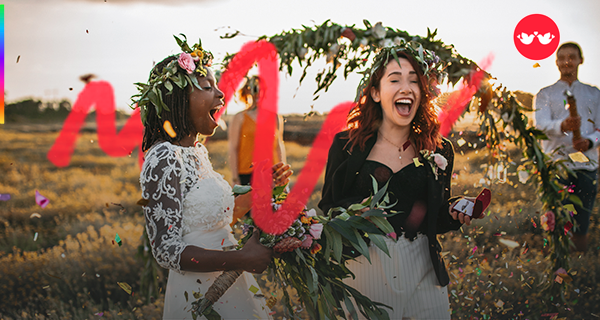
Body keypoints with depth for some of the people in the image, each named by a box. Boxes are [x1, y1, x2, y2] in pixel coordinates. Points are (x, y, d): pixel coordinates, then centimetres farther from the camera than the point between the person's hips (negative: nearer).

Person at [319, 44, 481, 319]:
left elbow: (435, 221, 12)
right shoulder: (347, 145, -2)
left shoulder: (439, 152, 4)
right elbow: (328, 209, -1)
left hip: (422, 274, 2)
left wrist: (454, 212, -8)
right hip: (364, 270, -2)